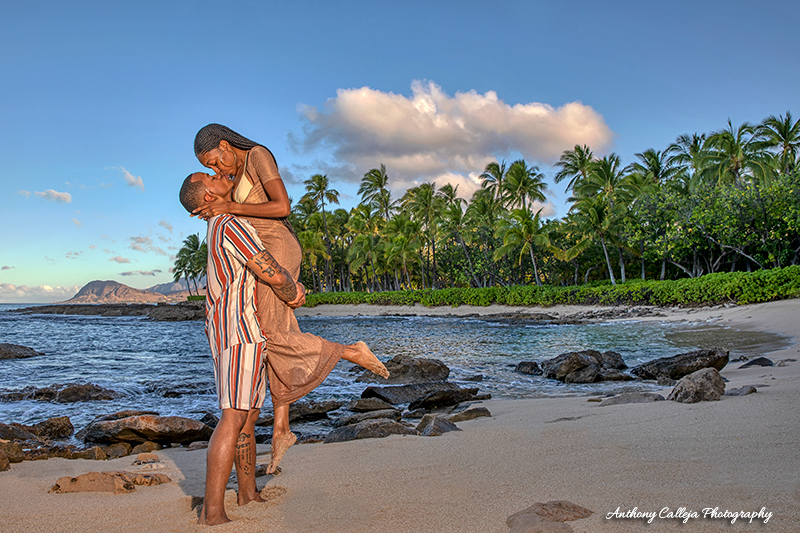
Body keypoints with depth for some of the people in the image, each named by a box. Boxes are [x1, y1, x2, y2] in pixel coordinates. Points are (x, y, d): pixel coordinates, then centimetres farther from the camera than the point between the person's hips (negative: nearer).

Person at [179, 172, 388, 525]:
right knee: (234, 417, -16)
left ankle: (248, 495, 21)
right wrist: (292, 294, 2)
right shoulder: (230, 225, -10)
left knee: (248, 416, 13)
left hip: (245, 334, 10)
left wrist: (291, 287, 10)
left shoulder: (222, 227, 23)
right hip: (239, 328, -10)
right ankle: (212, 513, -18)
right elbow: (272, 273, -18)